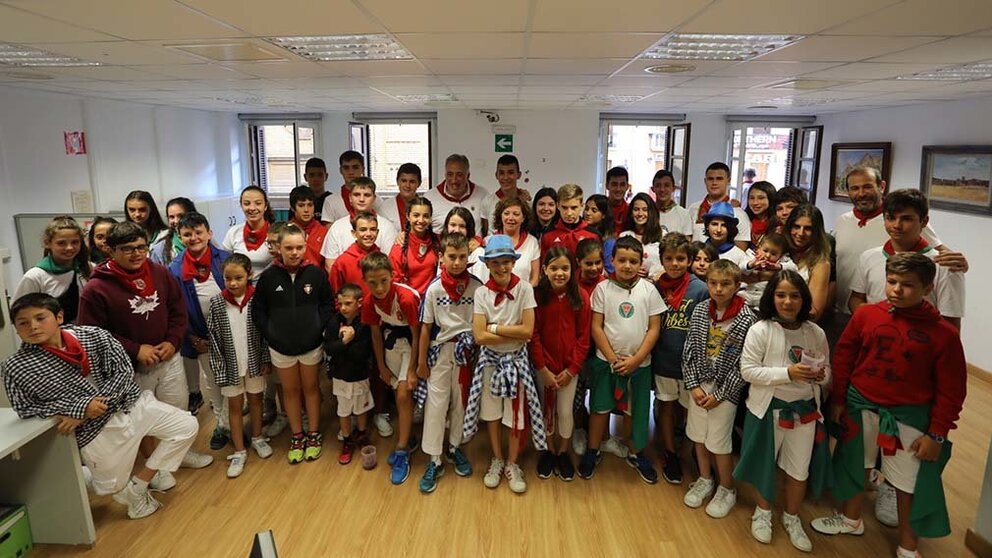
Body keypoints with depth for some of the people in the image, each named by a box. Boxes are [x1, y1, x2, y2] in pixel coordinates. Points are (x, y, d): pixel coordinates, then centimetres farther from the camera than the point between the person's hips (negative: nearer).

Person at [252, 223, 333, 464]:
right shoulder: (268, 276, -10)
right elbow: (258, 309, -1)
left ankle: (314, 434, 31)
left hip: (311, 344, -1)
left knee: (310, 388, 16)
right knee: (290, 391, 16)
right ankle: (297, 436, 32)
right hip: (280, 347, 1)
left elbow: (328, 304, -2)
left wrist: (319, 328, -10)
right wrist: (270, 333, -7)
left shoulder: (316, 273, -11)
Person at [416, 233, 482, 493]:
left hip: (467, 349, 1)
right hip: (440, 350, -1)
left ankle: (454, 447, 34)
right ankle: (433, 461, 14)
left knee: (461, 401, 13)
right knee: (436, 403, 2)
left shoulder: (477, 287, -9)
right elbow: (426, 327, -3)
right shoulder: (434, 288, -9)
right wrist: (421, 361, 0)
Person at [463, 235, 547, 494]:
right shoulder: (482, 293, -9)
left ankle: (512, 464, 29)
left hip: (516, 360, -1)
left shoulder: (524, 289, -12)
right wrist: (514, 334, -19)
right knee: (492, 412, 14)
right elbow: (479, 336, -16)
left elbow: (528, 331, -18)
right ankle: (497, 460, 35)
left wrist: (494, 328, -16)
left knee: (517, 413, 8)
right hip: (490, 359, 1)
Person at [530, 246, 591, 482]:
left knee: (565, 411, 7)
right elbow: (533, 335, -9)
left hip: (570, 367, 0)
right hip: (544, 365, 0)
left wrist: (571, 369, -9)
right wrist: (543, 369, -11)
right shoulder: (537, 296, -10)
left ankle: (563, 453, 30)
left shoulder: (580, 299, -7)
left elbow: (583, 337, -4)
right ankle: (549, 451, 34)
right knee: (547, 409, 12)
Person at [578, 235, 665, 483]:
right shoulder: (603, 288, -6)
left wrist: (635, 360, -11)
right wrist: (613, 358, -11)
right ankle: (592, 452, 28)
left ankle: (637, 454, 32)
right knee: (600, 407, 9)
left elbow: (654, 329, -4)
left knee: (639, 410, 11)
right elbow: (596, 327, -5)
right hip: (606, 361, -1)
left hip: (639, 363, 1)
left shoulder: (649, 290, -4)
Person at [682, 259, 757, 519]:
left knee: (719, 442, 4)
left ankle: (727, 490, 28)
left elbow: (742, 364, -13)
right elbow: (689, 351, 2)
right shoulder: (700, 311, -2)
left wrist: (719, 395, -12)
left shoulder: (747, 318, -14)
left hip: (725, 388, -4)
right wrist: (693, 385, -6)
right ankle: (705, 480, 38)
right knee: (698, 436, 16)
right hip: (699, 384, 4)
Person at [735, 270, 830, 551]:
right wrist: (788, 373, -25)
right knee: (765, 464, 16)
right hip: (768, 408, -3)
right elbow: (748, 370, -17)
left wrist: (821, 375, -15)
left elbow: (826, 368, 9)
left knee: (800, 468, 15)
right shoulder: (760, 330, -15)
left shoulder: (816, 333, -4)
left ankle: (791, 518, 40)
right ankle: (763, 512, 41)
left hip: (805, 409, 3)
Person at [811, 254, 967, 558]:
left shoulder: (943, 333, -13)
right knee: (853, 465, 20)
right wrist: (838, 399, 4)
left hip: (909, 418, -2)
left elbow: (951, 390, -7)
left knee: (910, 483, 10)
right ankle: (851, 519, 46)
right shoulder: (866, 314, -9)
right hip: (860, 407, 3)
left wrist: (937, 434, -7)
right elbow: (843, 356, 1)